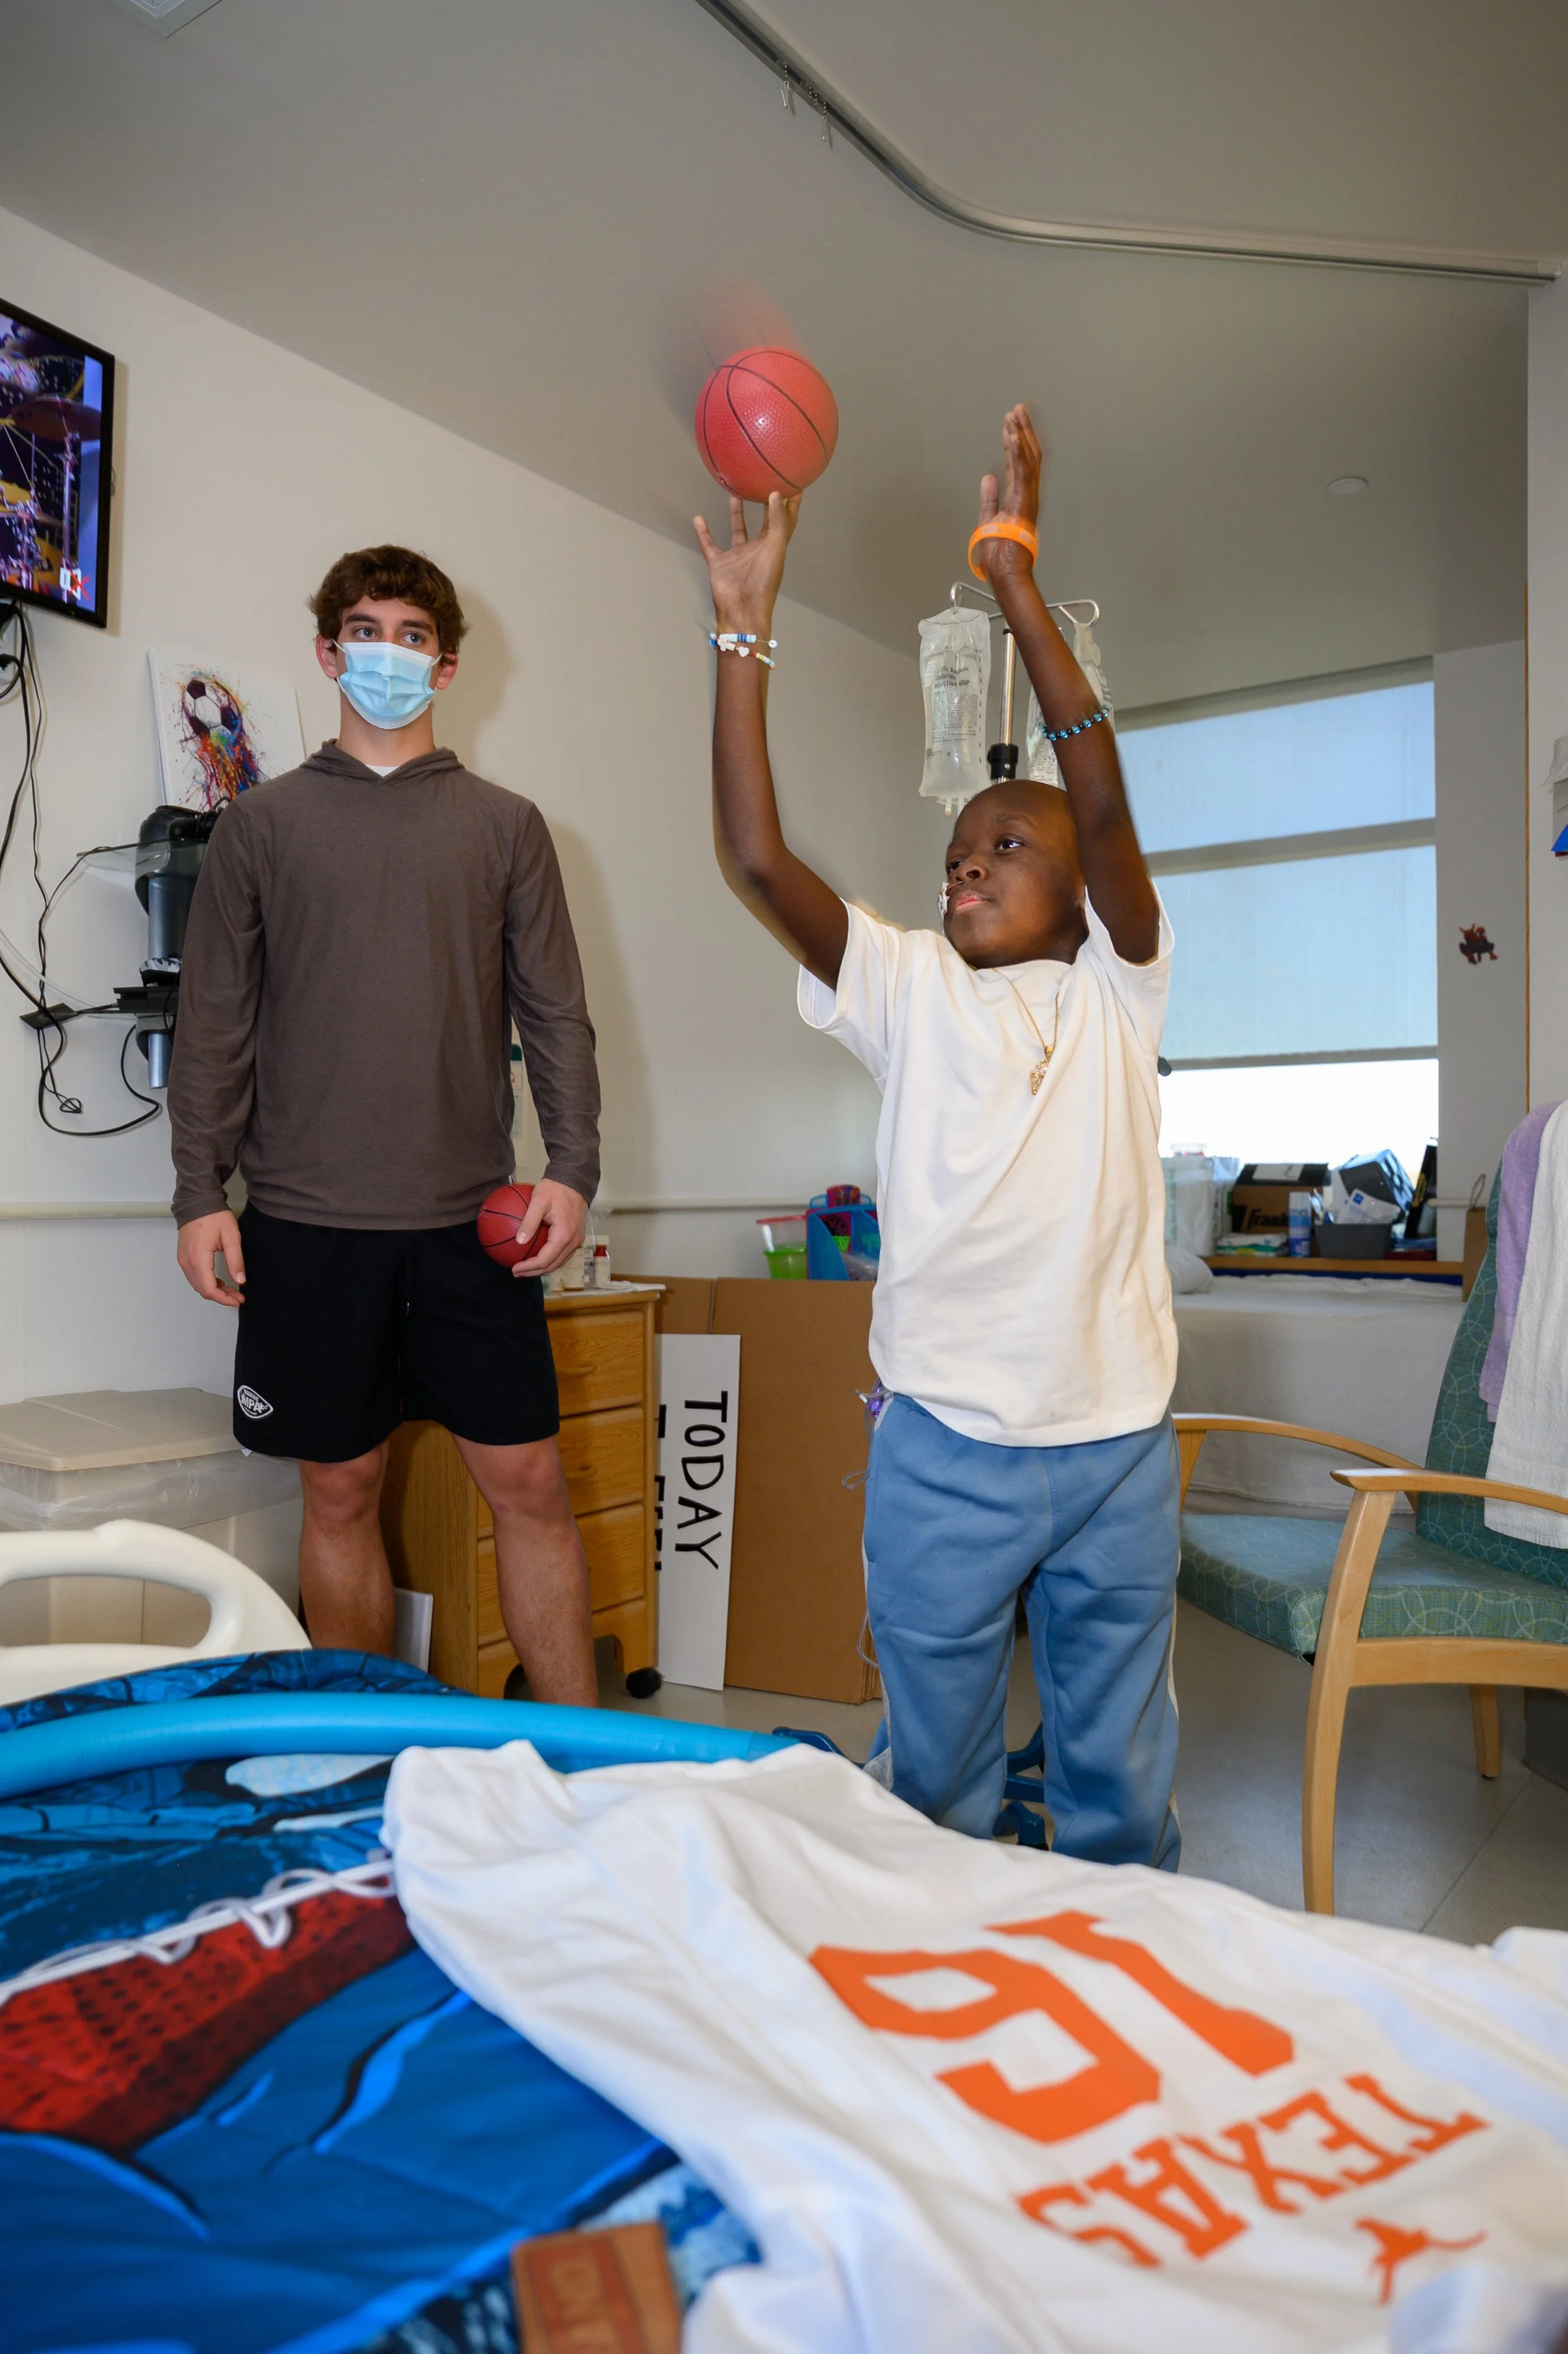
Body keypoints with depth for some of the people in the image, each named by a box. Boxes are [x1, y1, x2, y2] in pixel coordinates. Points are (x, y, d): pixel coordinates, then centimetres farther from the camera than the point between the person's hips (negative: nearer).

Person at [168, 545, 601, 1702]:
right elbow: (216, 1024, 7)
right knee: (341, 1493, 8)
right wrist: (202, 1189, 0)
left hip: (470, 1217, 0)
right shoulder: (263, 823, 10)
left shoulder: (507, 826, 10)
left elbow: (556, 1013, 6)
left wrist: (573, 1169, -5)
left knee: (531, 1484, 1)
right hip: (309, 1220, 0)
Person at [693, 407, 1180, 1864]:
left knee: (1121, 1785, 17)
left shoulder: (1118, 989, 1)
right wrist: (744, 629, -10)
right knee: (934, 1783, 16)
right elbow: (754, 858, -10)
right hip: (945, 1445, 0)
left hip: (1117, 1443, 0)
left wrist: (1018, 580, -18)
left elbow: (1104, 799, -15)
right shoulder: (907, 989, 2)